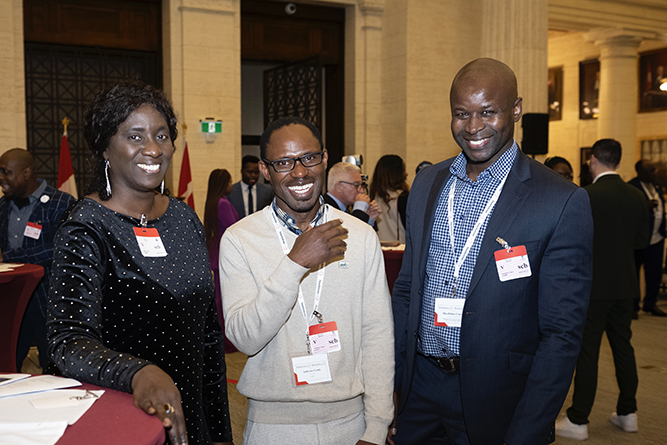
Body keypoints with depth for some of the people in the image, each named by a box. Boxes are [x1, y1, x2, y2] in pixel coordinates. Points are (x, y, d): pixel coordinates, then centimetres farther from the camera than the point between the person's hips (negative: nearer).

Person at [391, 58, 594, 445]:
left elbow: (562, 334, -13)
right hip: (420, 390, 4)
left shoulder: (563, 203, -13)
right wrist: (387, 389, 5)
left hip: (498, 400, -4)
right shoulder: (427, 185, 3)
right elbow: (406, 291, 9)